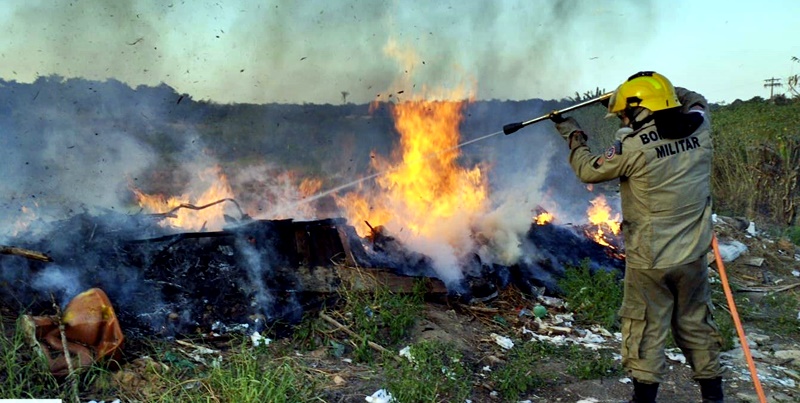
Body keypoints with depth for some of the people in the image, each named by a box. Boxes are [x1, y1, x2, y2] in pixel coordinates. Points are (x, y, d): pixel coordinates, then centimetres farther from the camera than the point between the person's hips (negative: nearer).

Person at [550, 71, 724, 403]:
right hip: (693, 254, 5)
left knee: (645, 328, 9)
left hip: (648, 258, -5)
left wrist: (573, 135, 11)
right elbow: (697, 103, 21)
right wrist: (663, 89, 19)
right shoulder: (700, 130, -5)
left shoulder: (633, 147, -19)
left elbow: (588, 170, -3)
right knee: (695, 325, 19)